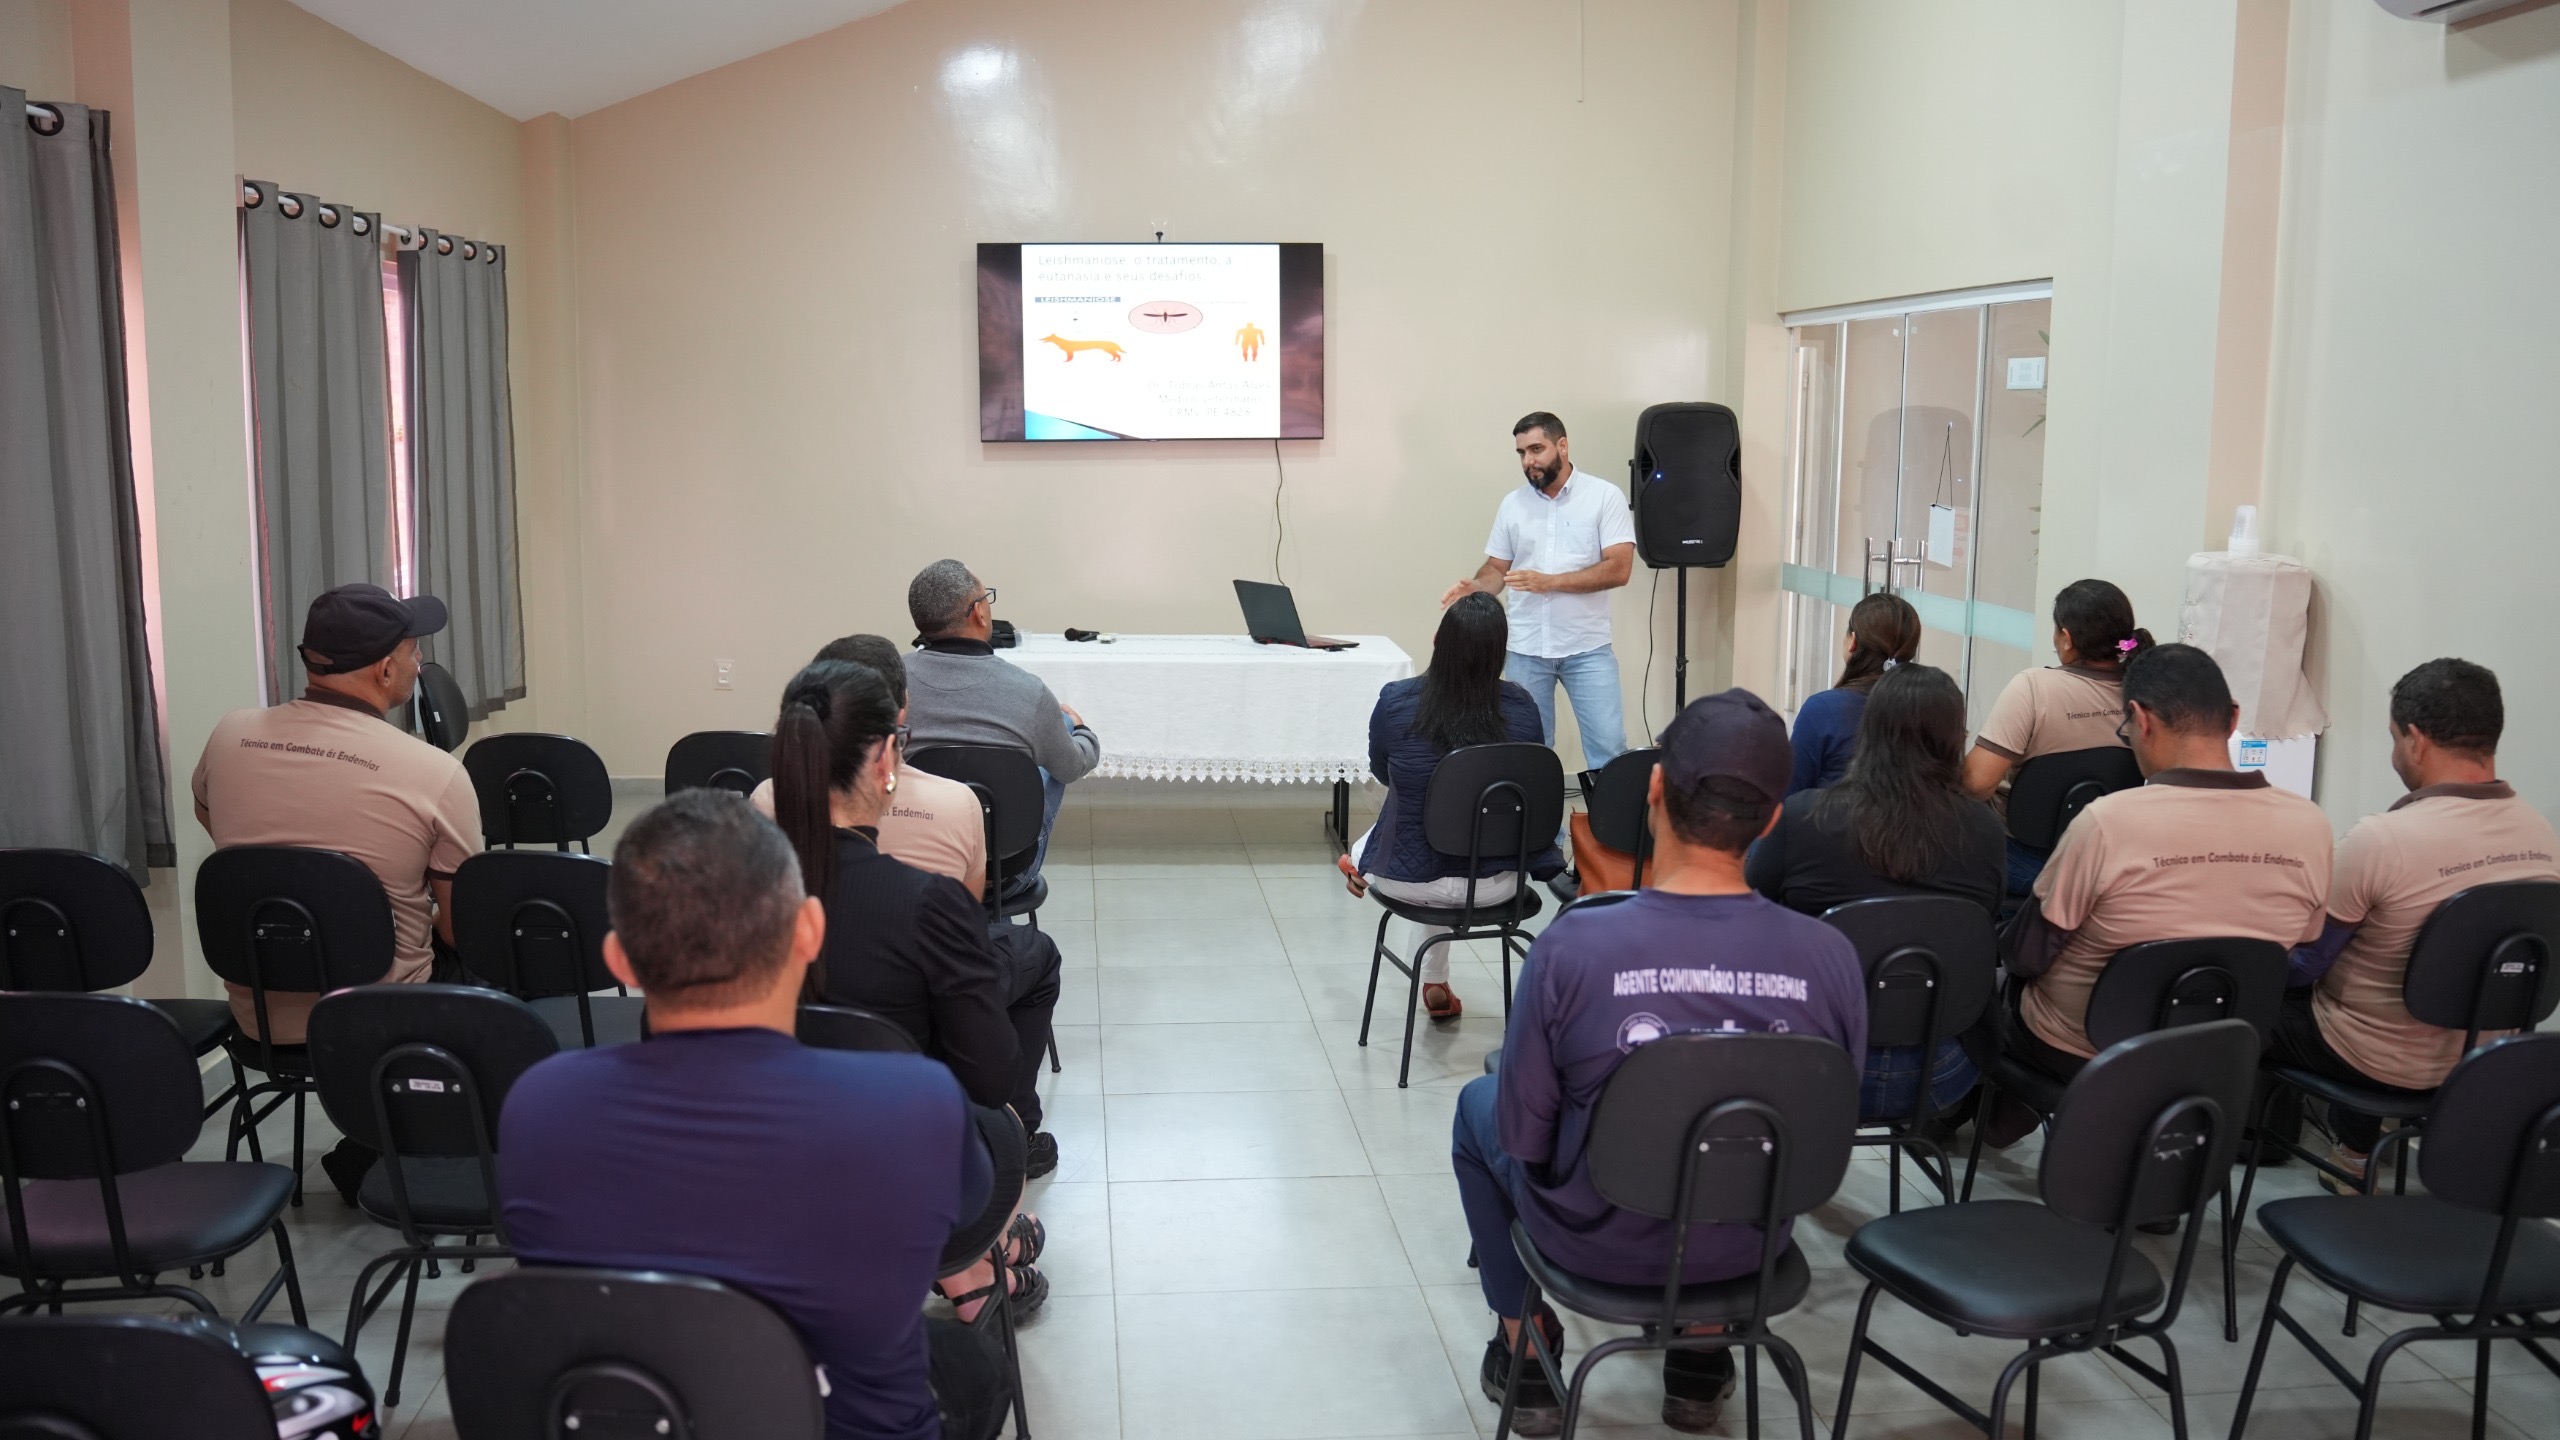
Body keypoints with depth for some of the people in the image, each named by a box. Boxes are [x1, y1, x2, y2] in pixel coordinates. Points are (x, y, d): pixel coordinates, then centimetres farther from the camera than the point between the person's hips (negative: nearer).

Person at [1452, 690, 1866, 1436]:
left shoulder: (1572, 944, -29)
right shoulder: (1830, 956, -21)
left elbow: (1523, 1135, -17)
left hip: (1597, 1241, -2)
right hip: (1752, 1243, 2)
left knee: (1479, 1103, 28)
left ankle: (1526, 1352, 34)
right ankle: (1703, 1356, 40)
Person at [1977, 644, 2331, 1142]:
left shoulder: (2108, 821, -30)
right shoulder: (2310, 826, -14)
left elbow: (2026, 956, -18)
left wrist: (2004, 943, 6)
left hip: (2081, 1055, -5)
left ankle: (2002, 1112, 39)